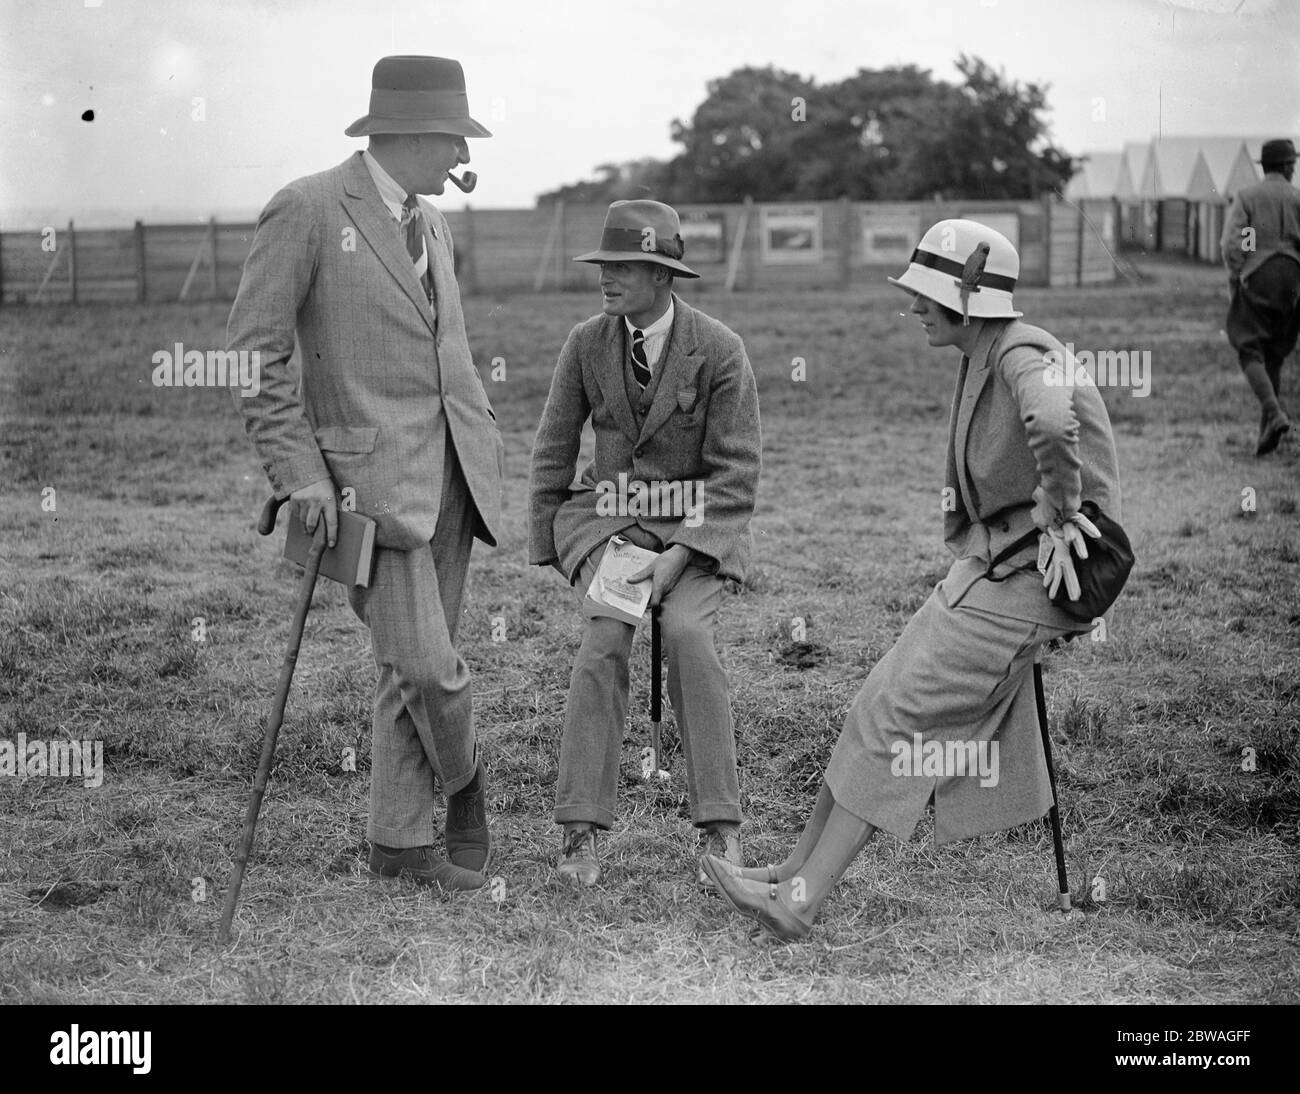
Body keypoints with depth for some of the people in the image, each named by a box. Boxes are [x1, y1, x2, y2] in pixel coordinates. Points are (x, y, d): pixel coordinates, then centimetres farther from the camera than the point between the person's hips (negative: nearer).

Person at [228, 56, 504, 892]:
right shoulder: (307, 210, -8)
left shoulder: (431, 223, 15)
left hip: (454, 469, 7)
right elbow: (253, 353, -10)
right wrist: (301, 472, -14)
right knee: (426, 664, -12)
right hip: (371, 474, -7)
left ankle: (399, 840, 19)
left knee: (416, 666, 8)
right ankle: (464, 776, 18)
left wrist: (486, 443, 16)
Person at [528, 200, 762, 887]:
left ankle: (719, 830, -22)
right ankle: (581, 831, -25)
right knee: (606, 633, -27)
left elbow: (735, 475, -11)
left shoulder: (720, 352, -11)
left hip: (698, 524, -2)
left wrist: (679, 556, -21)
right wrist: (547, 546, 9)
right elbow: (553, 452, 9)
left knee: (686, 631, -30)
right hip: (608, 516, 2)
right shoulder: (586, 343, -2)